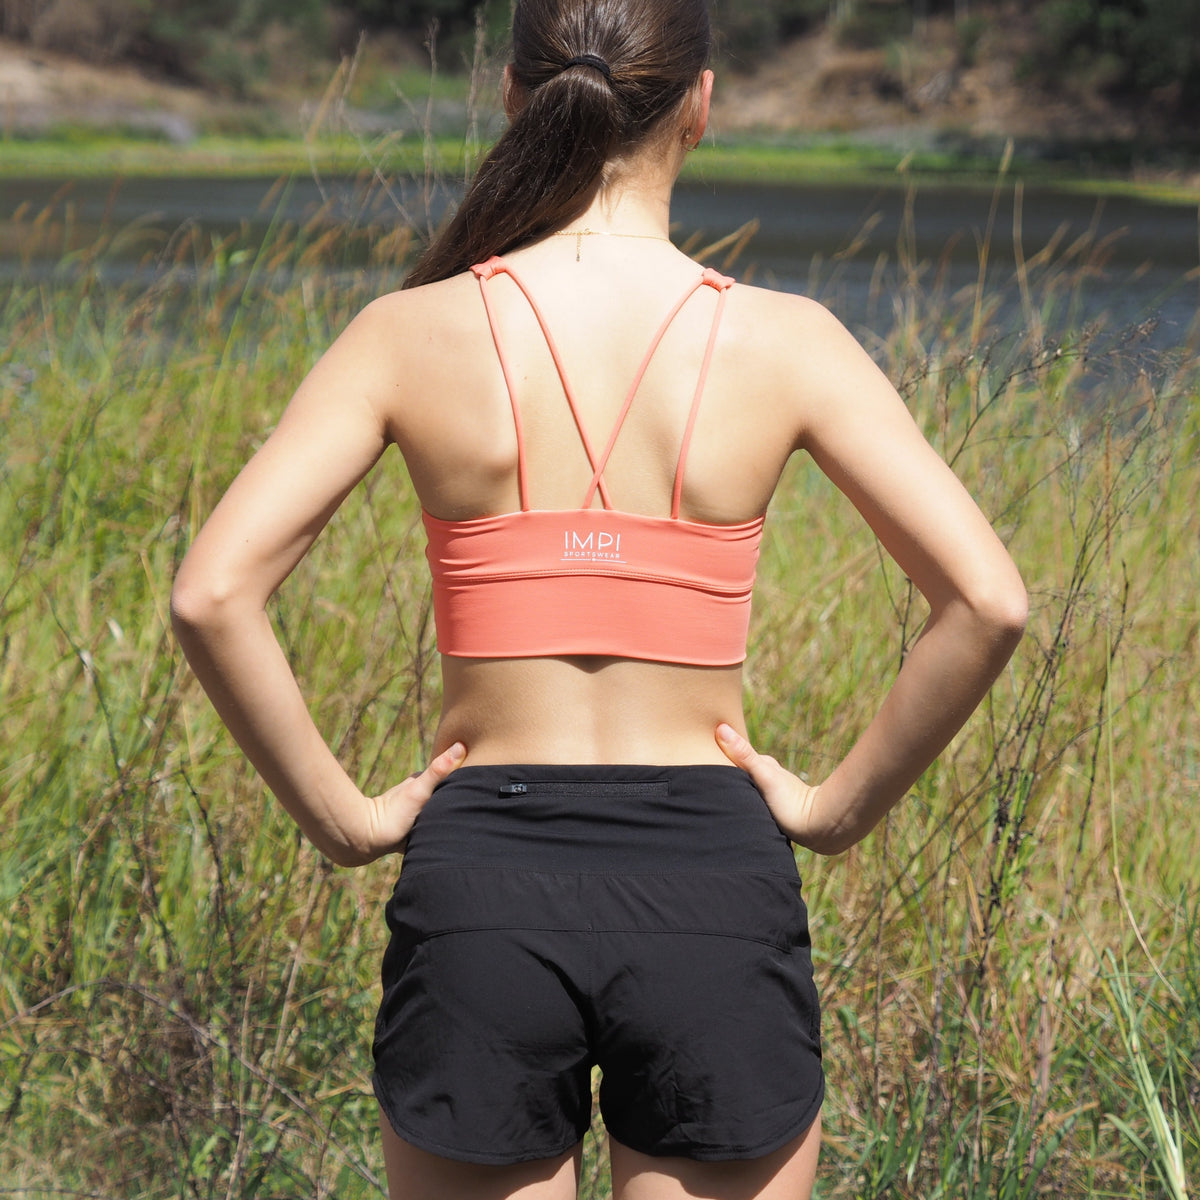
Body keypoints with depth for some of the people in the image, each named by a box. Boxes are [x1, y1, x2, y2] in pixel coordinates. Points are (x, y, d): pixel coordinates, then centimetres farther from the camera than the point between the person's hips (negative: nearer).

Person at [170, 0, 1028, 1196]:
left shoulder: (413, 335, -4)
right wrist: (839, 807, 1)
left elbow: (211, 595, -11)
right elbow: (987, 603, -11)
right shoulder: (781, 343, -4)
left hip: (478, 878, 1)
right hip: (710, 880, 0)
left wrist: (339, 815, -1)